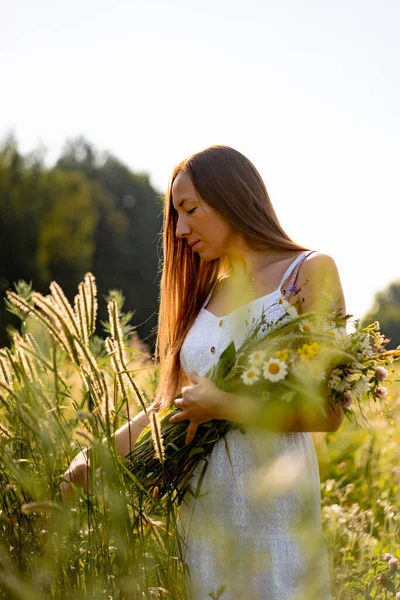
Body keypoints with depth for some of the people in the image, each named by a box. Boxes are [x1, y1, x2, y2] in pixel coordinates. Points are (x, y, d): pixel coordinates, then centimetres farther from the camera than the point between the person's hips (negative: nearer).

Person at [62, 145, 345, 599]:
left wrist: (222, 404, -13)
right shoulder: (208, 293, 14)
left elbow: (328, 412, -11)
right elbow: (172, 403, 13)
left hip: (272, 491, -5)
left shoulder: (310, 273, -4)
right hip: (202, 504, 5)